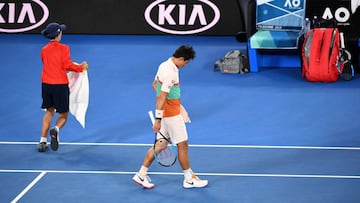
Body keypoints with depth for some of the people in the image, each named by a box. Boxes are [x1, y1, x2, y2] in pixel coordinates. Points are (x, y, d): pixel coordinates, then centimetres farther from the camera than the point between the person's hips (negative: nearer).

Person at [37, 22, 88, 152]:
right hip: (60, 85, -4)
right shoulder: (63, 48, -7)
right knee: (63, 115, 8)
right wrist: (81, 67, 1)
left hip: (46, 84, 4)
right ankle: (56, 129, -26)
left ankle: (43, 141, 12)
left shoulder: (44, 50, 8)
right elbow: (67, 65, -13)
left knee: (49, 112, 19)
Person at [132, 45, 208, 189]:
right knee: (182, 145, 3)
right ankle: (189, 179, 15)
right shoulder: (170, 73, -25)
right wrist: (158, 119, -25)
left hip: (165, 111, 9)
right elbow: (161, 97, -26)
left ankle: (141, 174, 16)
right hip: (172, 115, -9)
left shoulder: (164, 65, 5)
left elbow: (155, 84, 19)